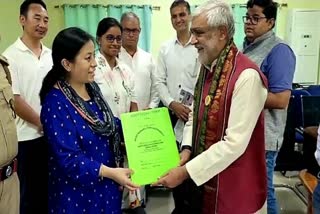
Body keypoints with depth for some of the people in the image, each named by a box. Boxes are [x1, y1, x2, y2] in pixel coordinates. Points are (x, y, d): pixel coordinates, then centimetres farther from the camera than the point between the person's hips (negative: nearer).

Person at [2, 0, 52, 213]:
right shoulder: (11, 55, -8)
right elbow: (14, 99, -12)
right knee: (29, 194, 9)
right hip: (26, 137, -5)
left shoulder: (51, 55, 7)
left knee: (50, 190, 16)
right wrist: (42, 124, -9)